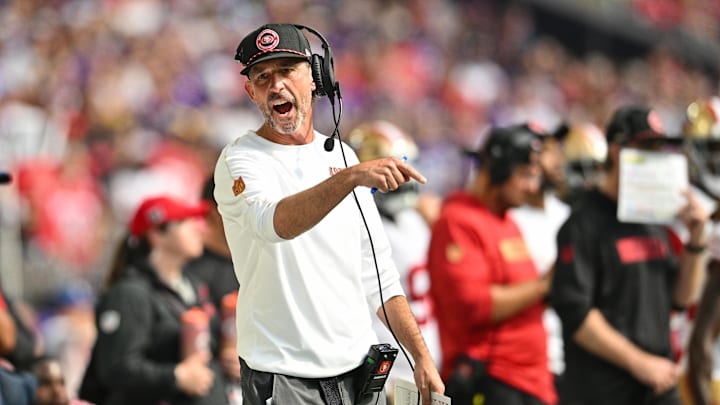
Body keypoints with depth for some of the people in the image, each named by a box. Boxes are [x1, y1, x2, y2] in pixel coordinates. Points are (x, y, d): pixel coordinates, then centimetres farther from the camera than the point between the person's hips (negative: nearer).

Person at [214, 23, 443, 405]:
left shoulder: (341, 156, 12)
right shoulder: (240, 161, -7)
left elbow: (376, 274, 14)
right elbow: (275, 223, -29)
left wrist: (421, 357, 6)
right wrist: (352, 176, -42)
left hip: (360, 372, 5)